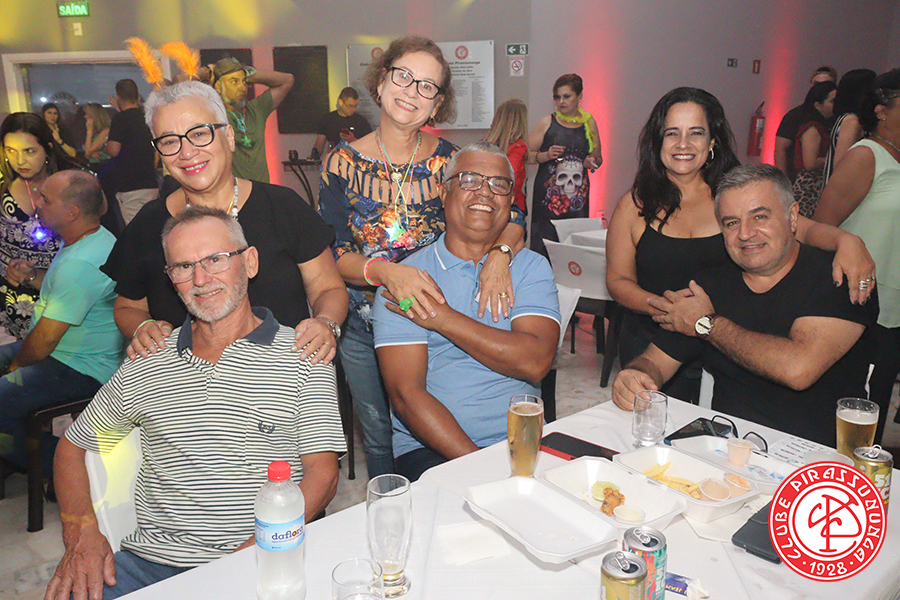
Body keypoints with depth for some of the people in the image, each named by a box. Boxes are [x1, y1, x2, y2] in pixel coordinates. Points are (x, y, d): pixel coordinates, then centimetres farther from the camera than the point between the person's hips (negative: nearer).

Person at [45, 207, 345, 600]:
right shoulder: (145, 364, 10)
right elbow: (72, 445, 20)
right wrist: (82, 533, 3)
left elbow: (322, 476, -6)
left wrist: (251, 553, -19)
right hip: (147, 561, 3)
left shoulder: (303, 359, -1)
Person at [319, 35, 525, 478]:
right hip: (363, 327, 0)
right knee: (379, 438, 15)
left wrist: (499, 253, -28)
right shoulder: (342, 163, -7)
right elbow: (332, 254, -12)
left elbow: (511, 218, -6)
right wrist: (384, 272, -32)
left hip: (433, 318, 0)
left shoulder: (448, 159, -5)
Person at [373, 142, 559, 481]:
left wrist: (443, 317, -11)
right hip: (430, 447, -2)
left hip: (522, 441, 3)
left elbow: (536, 362, -8)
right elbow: (406, 393, -8)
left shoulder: (531, 267, 9)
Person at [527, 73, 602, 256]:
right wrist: (546, 156, -14)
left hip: (578, 194, 2)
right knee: (545, 239, -7)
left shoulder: (589, 123, 12)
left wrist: (592, 162, 0)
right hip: (548, 193, -2)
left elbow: (598, 158, 21)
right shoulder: (547, 123, 4)